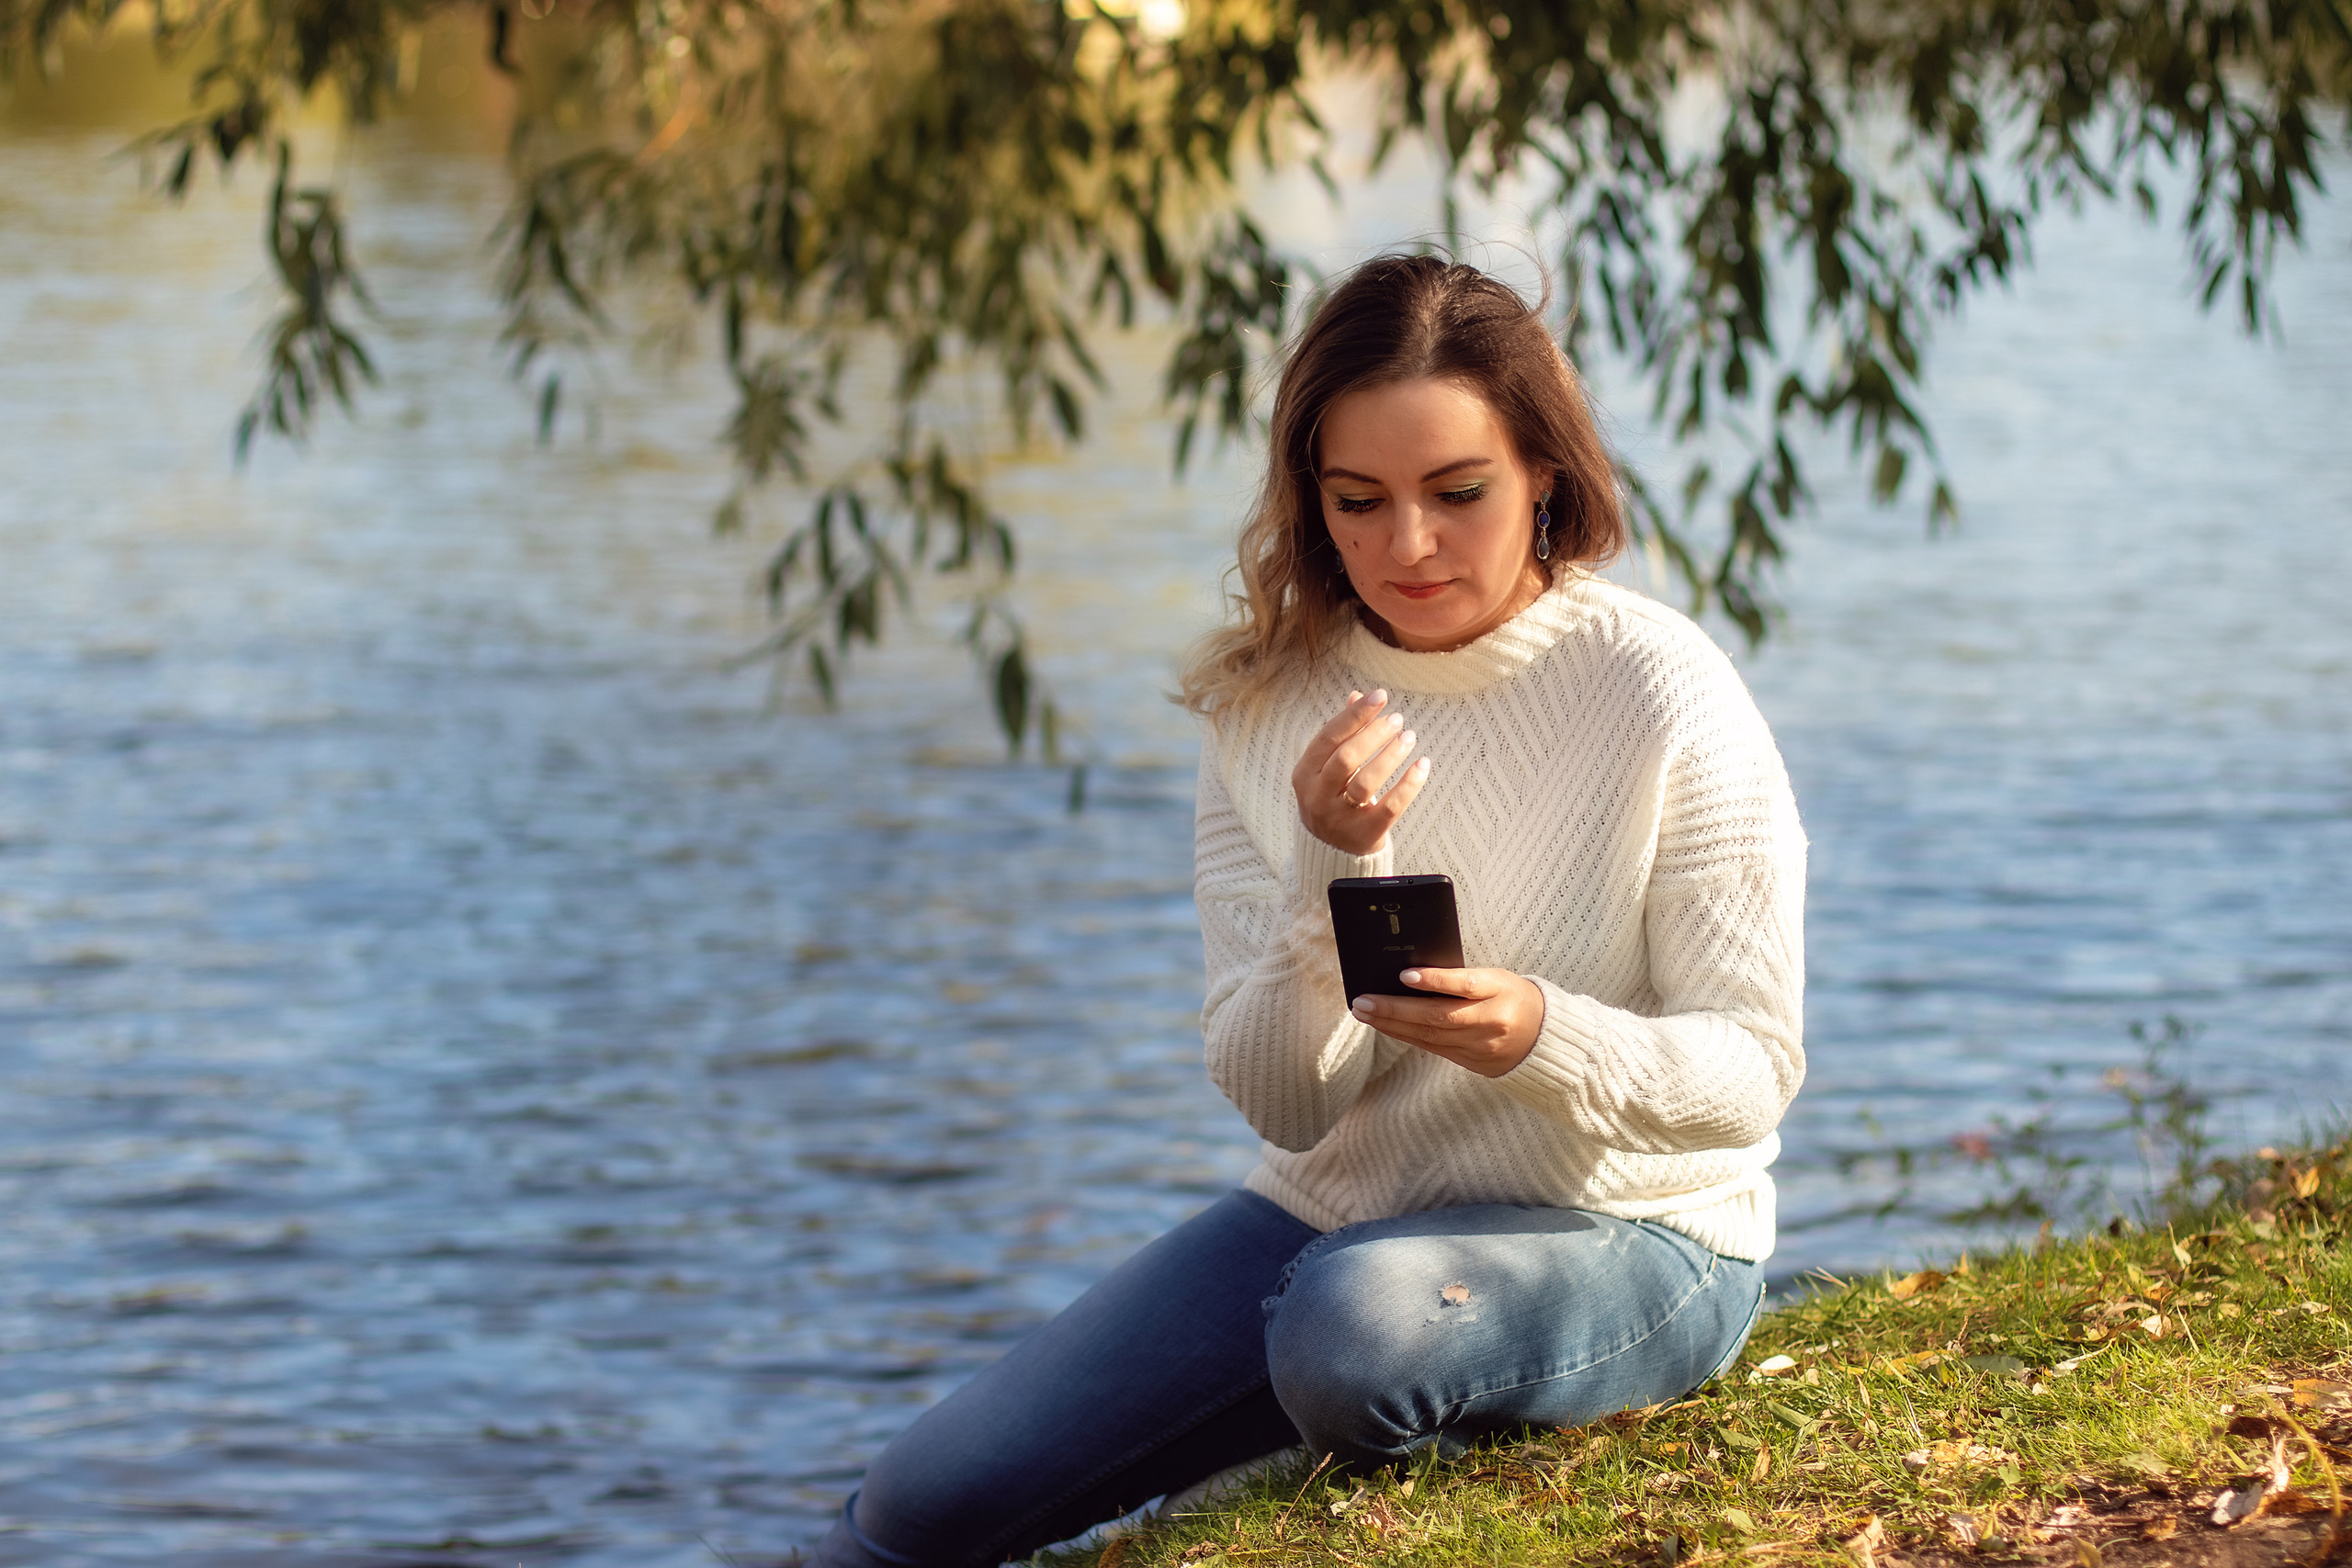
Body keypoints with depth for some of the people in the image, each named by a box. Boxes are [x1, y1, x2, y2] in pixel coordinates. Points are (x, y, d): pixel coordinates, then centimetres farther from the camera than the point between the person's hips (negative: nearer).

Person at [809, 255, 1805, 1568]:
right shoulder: (1269, 706, -2)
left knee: (1354, 1323, -39)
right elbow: (1284, 1106, -6)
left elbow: (1755, 1069, -13)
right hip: (1336, 1211, 4)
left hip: (1626, 1233, -4)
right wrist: (1331, 870, -24)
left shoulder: (1658, 694, -15)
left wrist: (1545, 1037, -33)